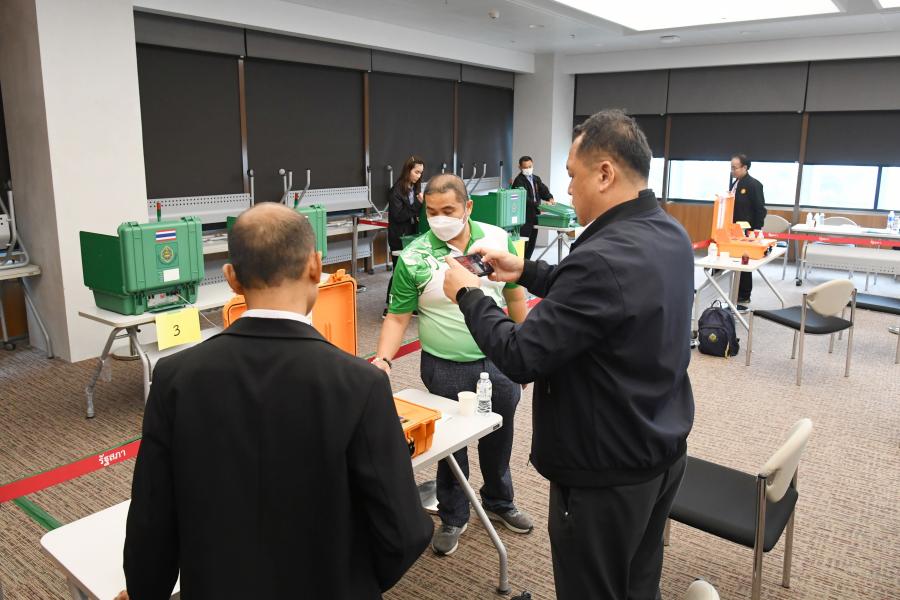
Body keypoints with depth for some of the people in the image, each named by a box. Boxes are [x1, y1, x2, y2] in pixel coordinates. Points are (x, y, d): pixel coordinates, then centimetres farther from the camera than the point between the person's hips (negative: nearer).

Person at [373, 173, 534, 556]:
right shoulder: (413, 258, -12)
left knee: (499, 438, 21)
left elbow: (515, 296, 4)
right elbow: (398, 317, -9)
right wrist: (383, 358, -24)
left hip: (498, 363, 3)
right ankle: (453, 518, 36)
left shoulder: (498, 239, -5)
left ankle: (498, 502, 46)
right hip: (446, 370, -2)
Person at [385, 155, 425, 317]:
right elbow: (398, 215, -18)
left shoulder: (416, 188, 7)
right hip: (399, 237, -6)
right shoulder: (397, 190, -13)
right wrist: (418, 204, -20)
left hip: (412, 235, 6)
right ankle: (389, 307, 4)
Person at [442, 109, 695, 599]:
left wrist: (468, 294, -11)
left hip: (606, 474, -8)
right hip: (663, 452, 9)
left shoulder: (604, 257, -30)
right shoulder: (670, 235, 0)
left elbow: (520, 358, -26)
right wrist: (526, 272, 10)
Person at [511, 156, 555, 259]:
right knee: (523, 243, -8)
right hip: (524, 217, -8)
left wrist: (550, 198, -13)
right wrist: (539, 205, -31)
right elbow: (524, 198, -21)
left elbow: (544, 190, 9)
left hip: (534, 215, 8)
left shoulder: (536, 179, 16)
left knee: (532, 243, 13)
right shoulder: (519, 181, -11)